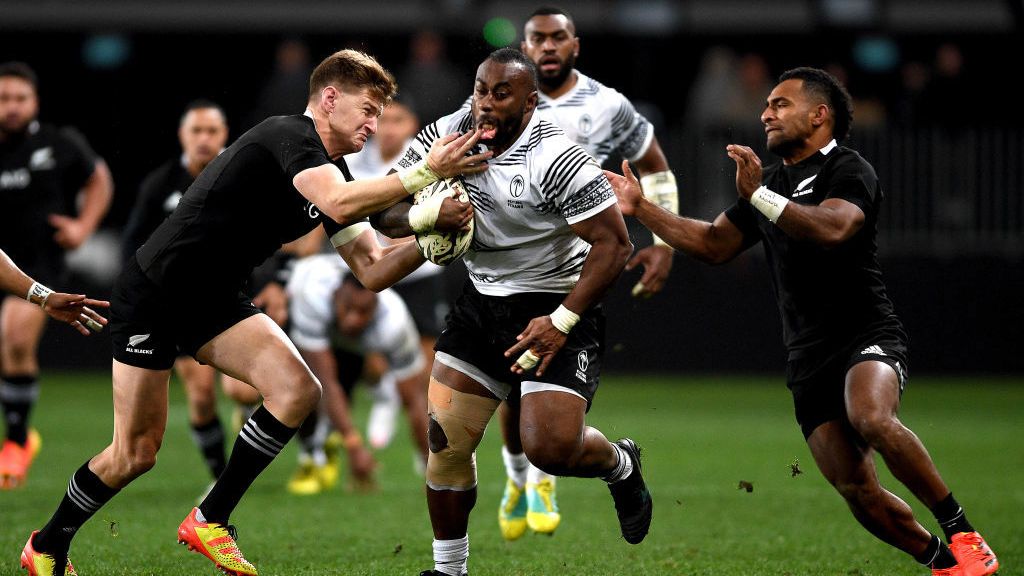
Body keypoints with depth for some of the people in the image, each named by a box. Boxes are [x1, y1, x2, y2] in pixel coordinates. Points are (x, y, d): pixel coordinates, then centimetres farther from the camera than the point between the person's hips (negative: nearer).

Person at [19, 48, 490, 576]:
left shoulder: (333, 175, 7)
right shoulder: (289, 134, -19)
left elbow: (372, 271, 3)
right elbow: (340, 205, -37)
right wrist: (425, 172, -36)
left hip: (213, 303, 8)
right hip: (152, 291, -8)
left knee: (297, 390, -15)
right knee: (136, 454, -4)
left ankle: (210, 521, -1)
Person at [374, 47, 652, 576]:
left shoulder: (556, 159, -22)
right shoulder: (446, 135, -5)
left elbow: (614, 245, -20)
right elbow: (386, 211, 1)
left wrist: (560, 322, -24)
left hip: (556, 305, -6)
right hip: (481, 299, 6)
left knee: (550, 448, -18)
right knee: (445, 443, 0)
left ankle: (621, 467, 17)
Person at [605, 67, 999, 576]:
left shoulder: (848, 170, -4)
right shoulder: (770, 183, 21)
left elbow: (833, 228, -25)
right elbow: (714, 244, 26)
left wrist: (758, 196, -28)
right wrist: (640, 208, 18)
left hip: (866, 333, -7)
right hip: (808, 356, 7)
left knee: (870, 419, -38)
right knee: (857, 492, -8)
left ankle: (962, 533, -25)